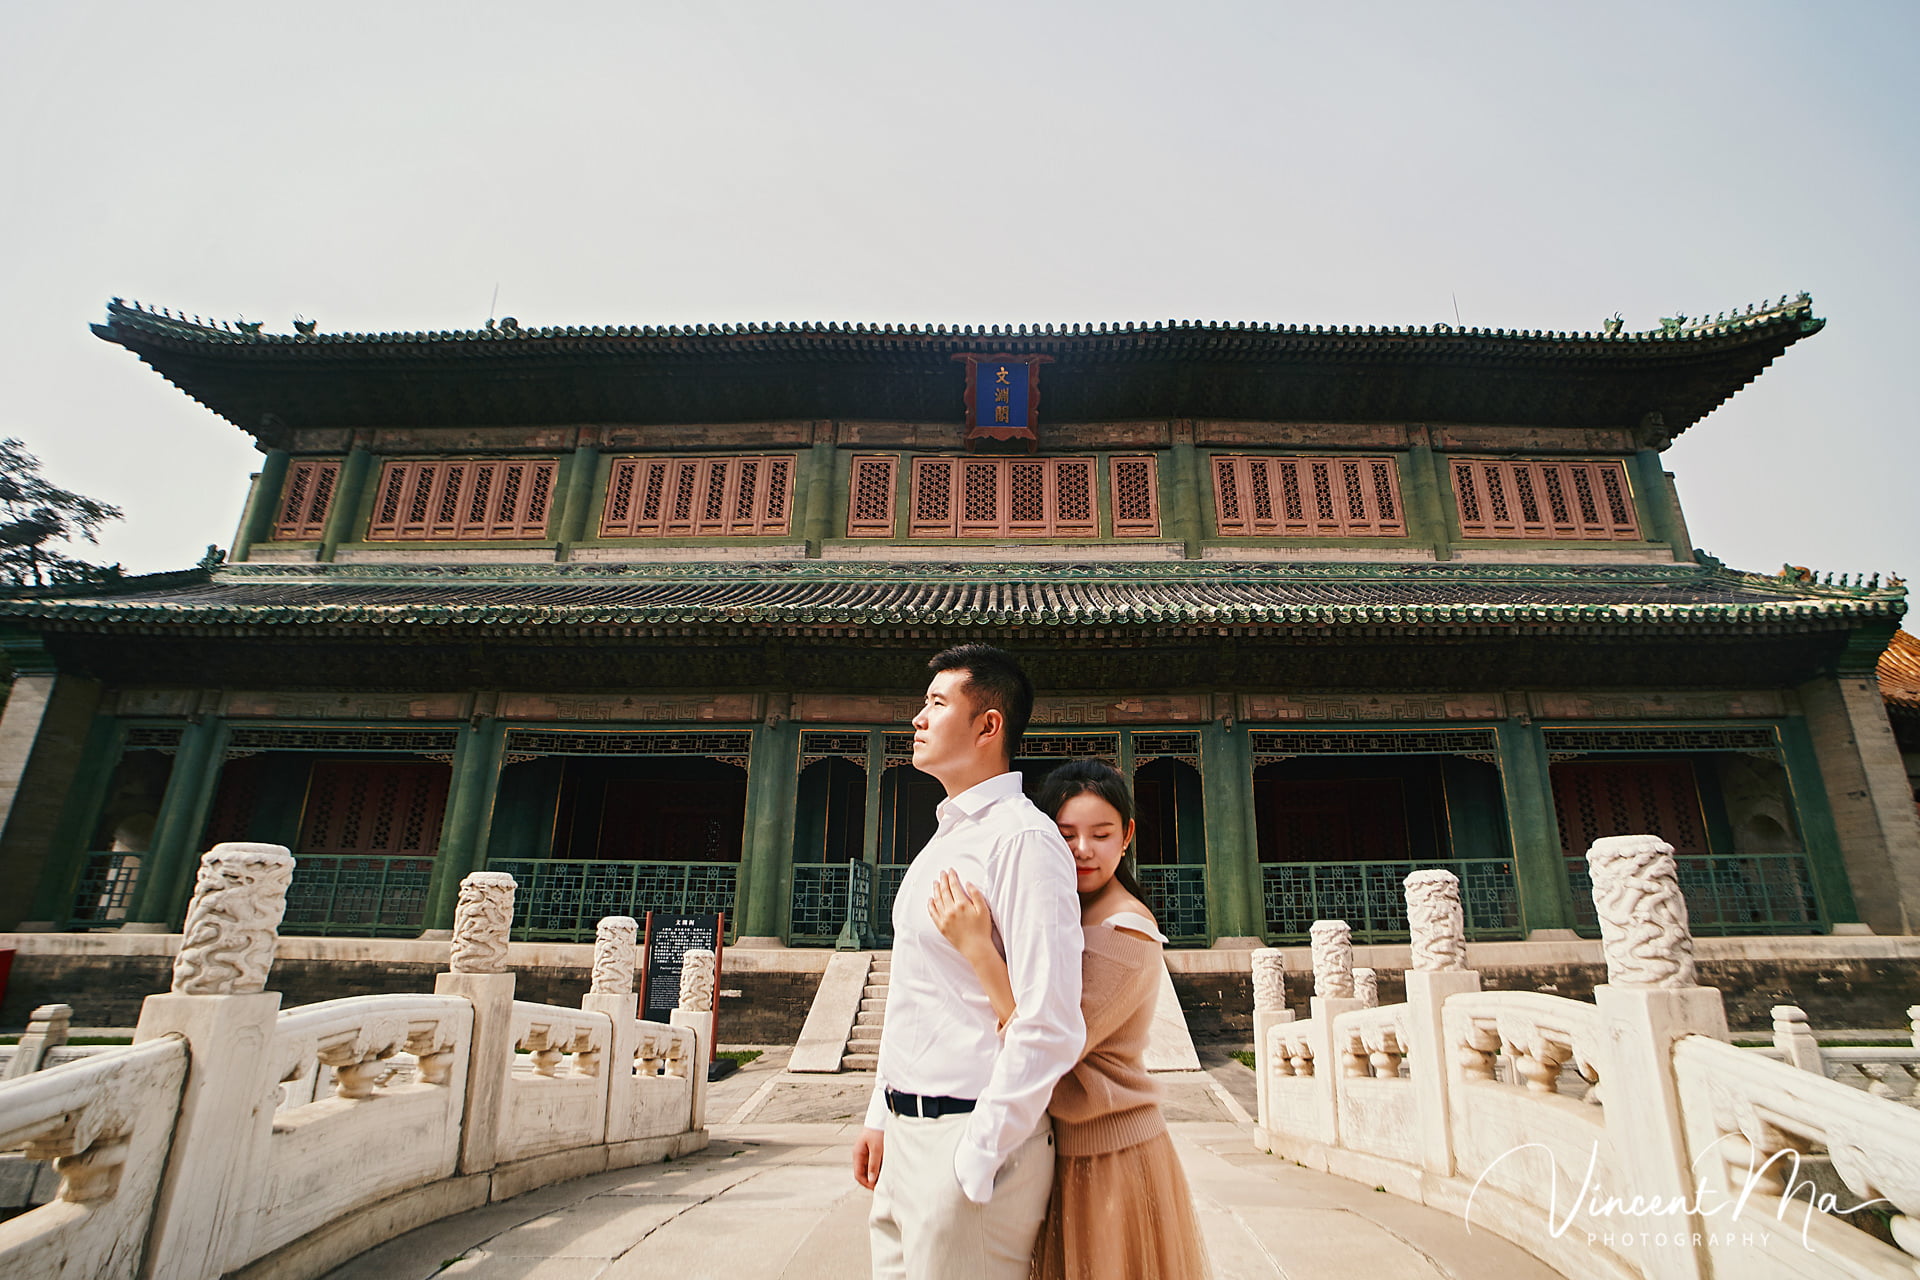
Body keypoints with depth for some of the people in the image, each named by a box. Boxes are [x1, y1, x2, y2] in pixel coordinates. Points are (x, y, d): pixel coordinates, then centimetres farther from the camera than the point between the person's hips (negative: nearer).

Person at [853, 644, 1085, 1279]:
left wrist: (974, 1161, -18)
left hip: (971, 1140, -8)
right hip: (906, 1139, 8)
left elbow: (1049, 1029, -23)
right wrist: (881, 1119, 16)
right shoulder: (943, 841, 12)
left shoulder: (1022, 838, -18)